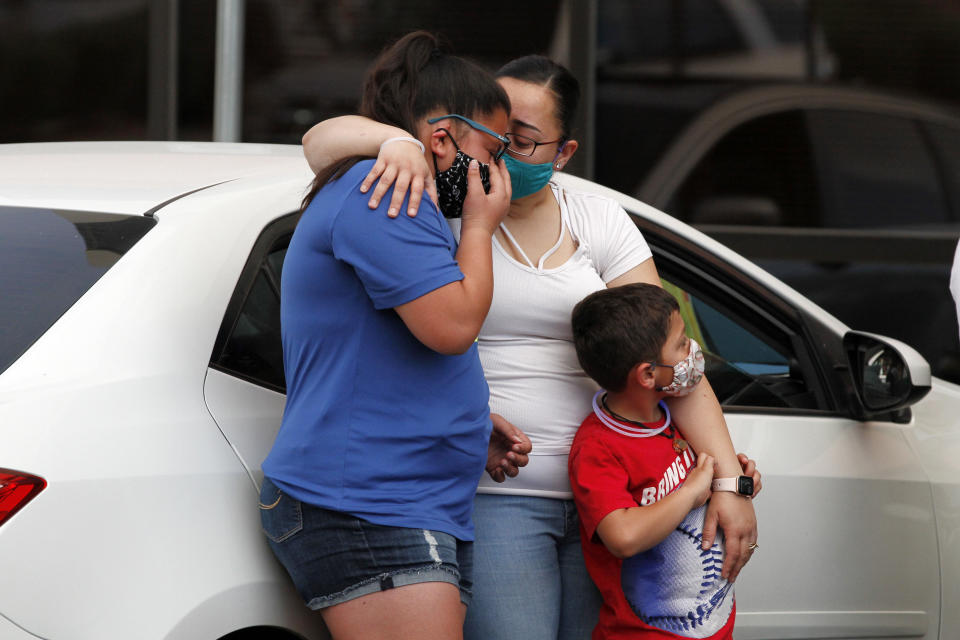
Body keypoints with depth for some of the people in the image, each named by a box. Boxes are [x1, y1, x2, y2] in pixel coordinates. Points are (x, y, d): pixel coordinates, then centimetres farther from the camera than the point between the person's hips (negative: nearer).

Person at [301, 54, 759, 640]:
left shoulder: (599, 223, 8)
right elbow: (321, 142, -6)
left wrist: (728, 479, -5)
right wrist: (397, 142, -27)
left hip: (600, 499, 4)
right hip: (490, 497, -4)